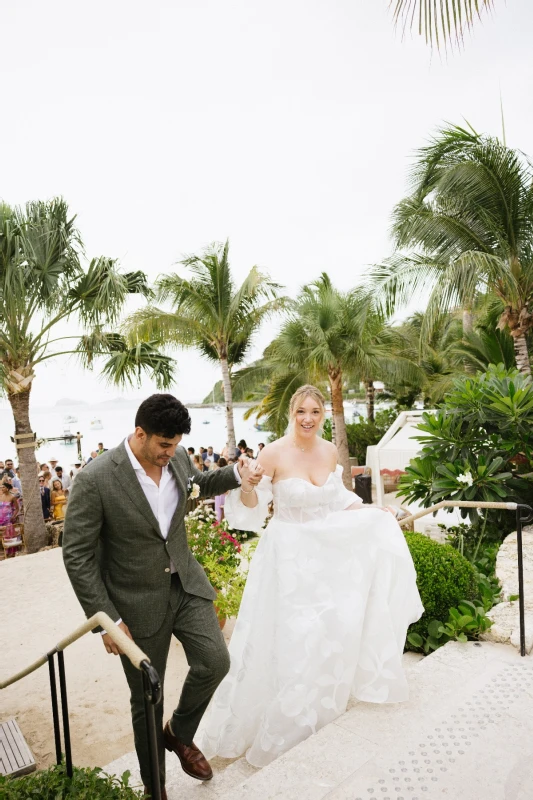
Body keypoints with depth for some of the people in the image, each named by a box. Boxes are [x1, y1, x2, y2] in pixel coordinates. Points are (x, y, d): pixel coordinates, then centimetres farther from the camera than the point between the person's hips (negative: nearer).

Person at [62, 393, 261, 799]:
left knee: (215, 661, -2)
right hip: (138, 603, -4)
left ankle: (180, 732, 31)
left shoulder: (177, 458, -7)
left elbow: (199, 481, 17)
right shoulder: (95, 480, -24)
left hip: (186, 583, 4)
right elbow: (77, 555, -16)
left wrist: (236, 475, -2)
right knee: (146, 700, 11)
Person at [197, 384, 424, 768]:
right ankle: (284, 726, 26)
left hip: (328, 550, 6)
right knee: (289, 638, 3)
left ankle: (323, 708, 43)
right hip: (288, 555, -5)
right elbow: (252, 509, -14)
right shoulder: (274, 453, -17)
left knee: (331, 628, 17)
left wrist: (379, 514, 10)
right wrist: (247, 484, -33)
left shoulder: (330, 450, -1)